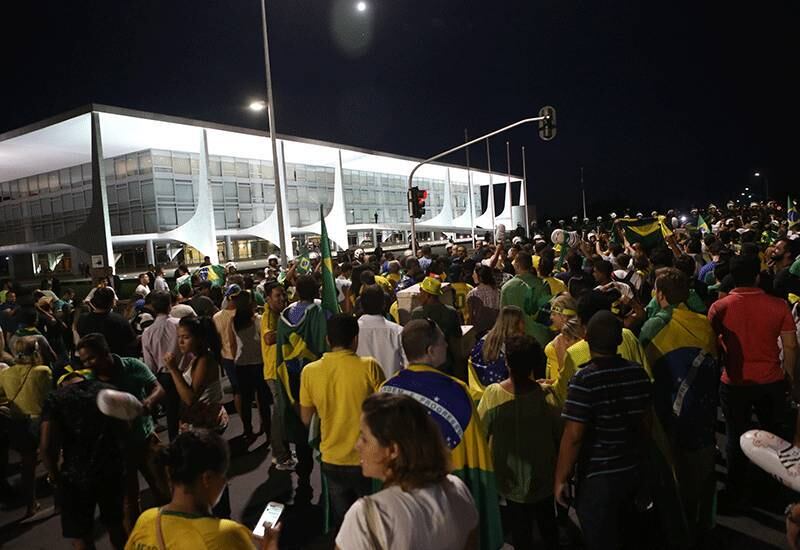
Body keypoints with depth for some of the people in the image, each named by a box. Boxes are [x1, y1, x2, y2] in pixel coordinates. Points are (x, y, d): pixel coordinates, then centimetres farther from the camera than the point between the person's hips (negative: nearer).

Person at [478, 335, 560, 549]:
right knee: (547, 520, 26)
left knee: (519, 525, 19)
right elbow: (560, 434, -10)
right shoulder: (546, 393, -22)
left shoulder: (492, 394, -23)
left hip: (511, 476, -1)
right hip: (542, 475, 1)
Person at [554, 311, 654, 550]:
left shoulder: (584, 380, -24)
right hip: (632, 470, 6)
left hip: (597, 476, -6)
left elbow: (573, 436, -22)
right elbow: (645, 423, 6)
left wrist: (561, 478, -10)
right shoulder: (639, 373, -6)